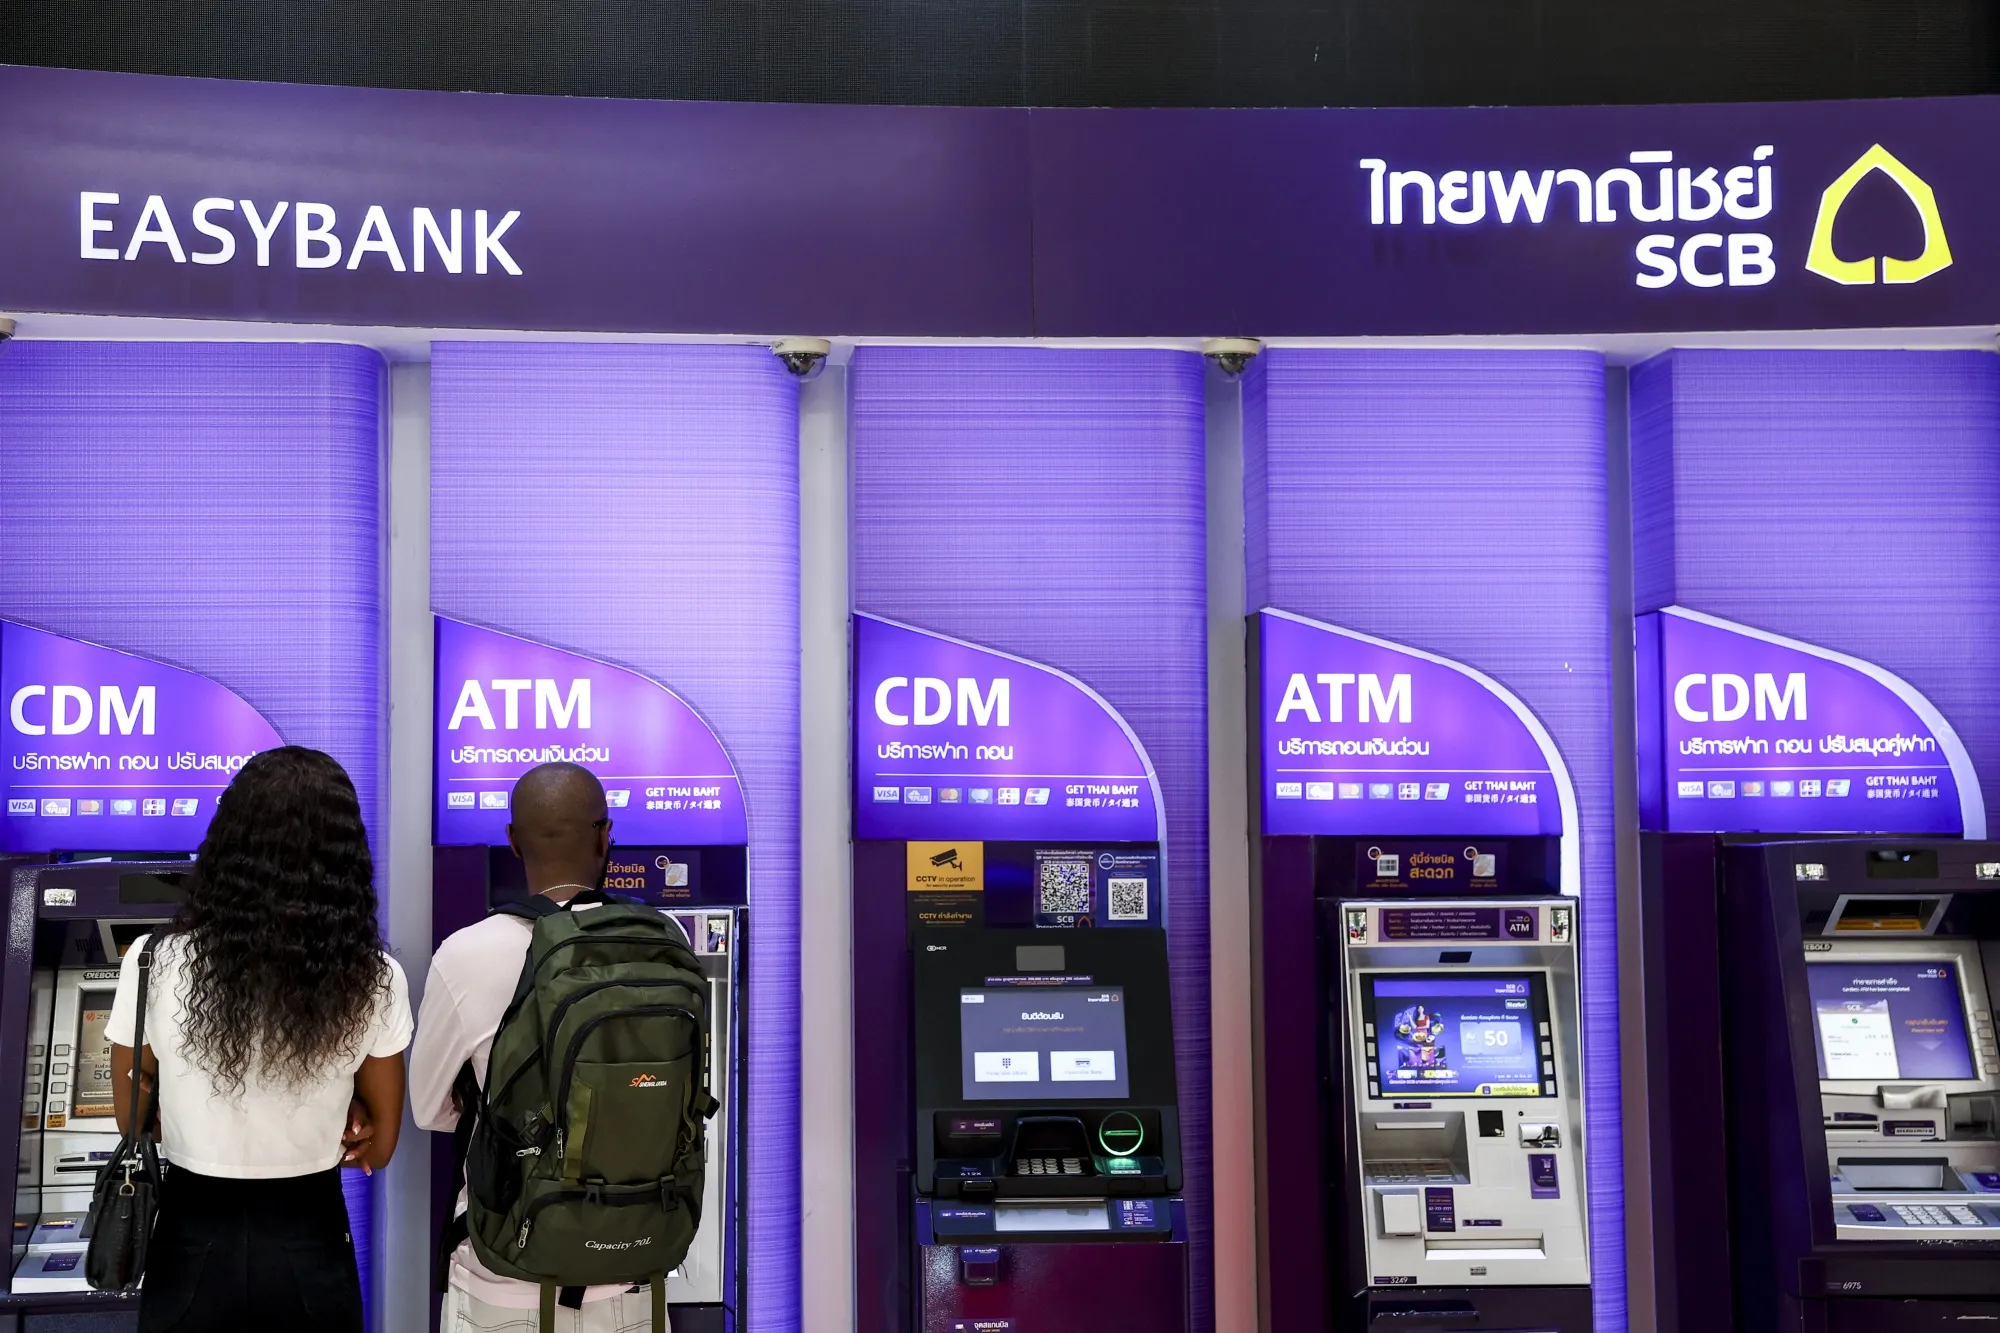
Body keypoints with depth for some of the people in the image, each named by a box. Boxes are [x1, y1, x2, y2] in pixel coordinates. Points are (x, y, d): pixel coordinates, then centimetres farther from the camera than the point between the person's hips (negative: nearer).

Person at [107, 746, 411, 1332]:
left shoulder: (156, 962, -14)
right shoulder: (374, 981, -13)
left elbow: (134, 1120, 0)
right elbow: (376, 1147, -2)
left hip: (193, 1249, 0)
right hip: (309, 1248, 0)